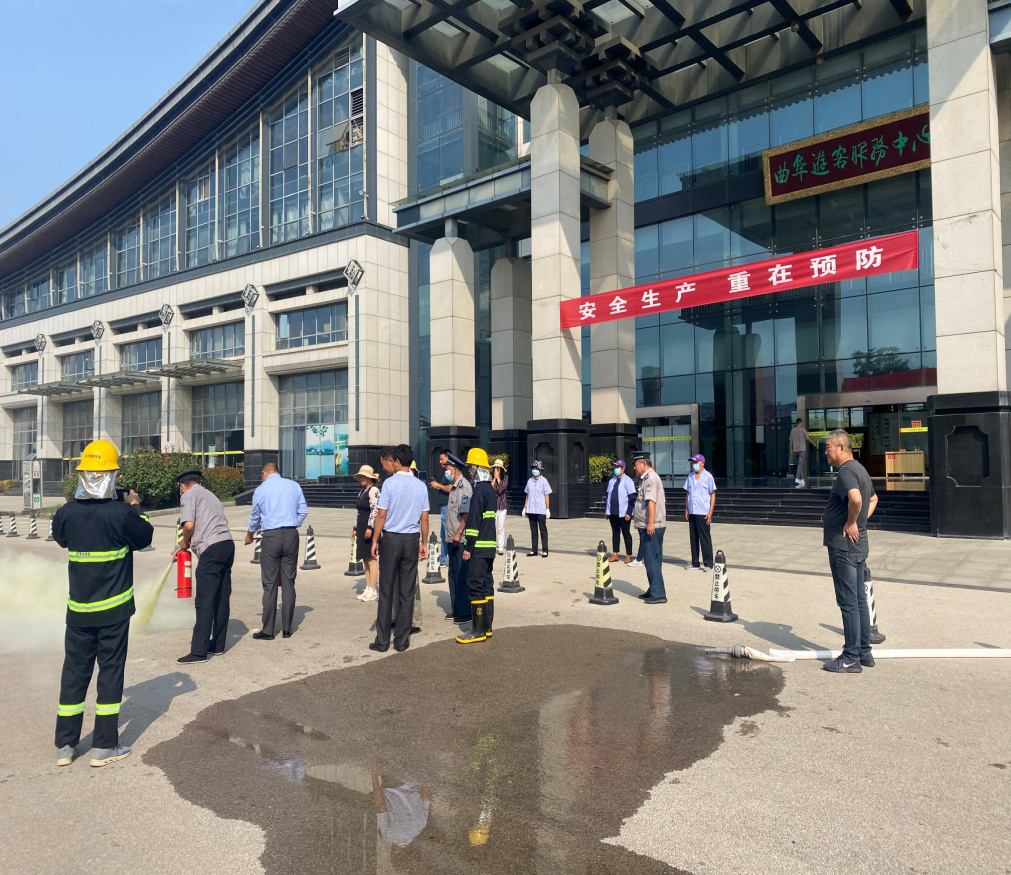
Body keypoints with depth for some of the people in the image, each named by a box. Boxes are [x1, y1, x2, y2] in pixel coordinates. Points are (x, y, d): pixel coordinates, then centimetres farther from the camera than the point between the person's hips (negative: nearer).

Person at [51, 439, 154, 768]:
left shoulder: (66, 513, -6)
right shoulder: (121, 514, -18)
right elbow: (144, 537, -1)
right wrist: (133, 506, 11)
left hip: (78, 610, 4)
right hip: (114, 610, -3)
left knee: (74, 673, 14)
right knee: (110, 673, 7)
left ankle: (65, 745, 22)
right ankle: (104, 747, 13)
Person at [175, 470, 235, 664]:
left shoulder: (188, 495, 3)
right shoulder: (209, 494, 28)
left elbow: (189, 525, -10)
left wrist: (183, 544, 8)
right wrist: (188, 545, 25)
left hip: (212, 549, -8)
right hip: (228, 544, 8)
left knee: (204, 602, -6)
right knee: (222, 600, 14)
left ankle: (199, 651, -5)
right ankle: (218, 644, 22)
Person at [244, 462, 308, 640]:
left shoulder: (260, 490, 3)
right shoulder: (294, 485, 6)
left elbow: (255, 517, 16)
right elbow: (303, 511, 6)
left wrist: (249, 535, 34)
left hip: (271, 537, -2)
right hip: (291, 535, 2)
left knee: (269, 584, 2)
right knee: (288, 582, 7)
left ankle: (268, 630, 6)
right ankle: (287, 628, 12)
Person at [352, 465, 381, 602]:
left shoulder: (374, 490, -11)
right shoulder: (362, 491, 18)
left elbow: (375, 510, -19)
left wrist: (370, 527, -23)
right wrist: (355, 528, 19)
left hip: (371, 528, -9)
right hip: (362, 528, 10)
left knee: (371, 558, -7)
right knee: (365, 559, 11)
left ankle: (373, 591, -3)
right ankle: (368, 589, 16)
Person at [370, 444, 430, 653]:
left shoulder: (390, 483, -8)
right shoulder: (421, 486, 3)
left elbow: (381, 515, -8)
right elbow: (424, 518, 5)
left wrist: (375, 541, 1)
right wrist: (424, 543, 14)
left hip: (391, 539, -3)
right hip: (412, 540, 3)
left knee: (386, 592, 5)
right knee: (407, 592, 8)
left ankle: (382, 641, 9)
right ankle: (402, 641, 12)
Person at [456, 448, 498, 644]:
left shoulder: (479, 490, -14)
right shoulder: (490, 489, 15)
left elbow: (474, 520, -18)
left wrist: (469, 547, -16)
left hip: (478, 547, -10)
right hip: (489, 546, 10)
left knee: (475, 586, -7)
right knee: (487, 585, 12)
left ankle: (478, 630, -4)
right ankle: (486, 627, 18)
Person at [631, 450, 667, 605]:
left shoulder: (650, 478, -14)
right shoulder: (647, 478, 18)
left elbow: (651, 501, -25)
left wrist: (650, 523, -30)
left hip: (651, 527, -10)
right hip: (648, 526, 10)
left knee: (651, 560, -7)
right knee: (653, 560, 16)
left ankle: (658, 594, -4)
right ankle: (654, 591, 24)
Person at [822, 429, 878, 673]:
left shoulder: (846, 471, -17)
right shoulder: (860, 469, 16)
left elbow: (856, 499, -37)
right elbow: (873, 498, 33)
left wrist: (851, 523, -21)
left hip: (843, 546, -10)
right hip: (858, 545, 10)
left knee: (848, 602, -4)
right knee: (859, 600, 15)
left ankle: (851, 658, 2)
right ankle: (864, 652, 23)